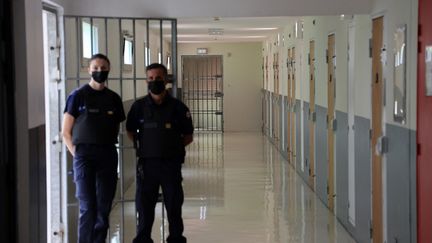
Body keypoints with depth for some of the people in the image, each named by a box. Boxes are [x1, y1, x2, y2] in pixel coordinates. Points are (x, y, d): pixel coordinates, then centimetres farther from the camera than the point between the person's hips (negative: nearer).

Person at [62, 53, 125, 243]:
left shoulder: (114, 98, 11)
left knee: (104, 207, 6)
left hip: (108, 156, 4)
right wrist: (77, 154, -6)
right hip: (84, 156, -3)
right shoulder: (78, 96, 1)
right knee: (87, 207, -8)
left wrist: (108, 148, 5)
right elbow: (66, 133, 2)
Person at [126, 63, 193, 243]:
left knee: (174, 206, 8)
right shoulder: (139, 106, 1)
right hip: (146, 164, 1)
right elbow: (130, 132, 14)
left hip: (171, 164, 0)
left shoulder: (177, 107, -1)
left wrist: (172, 147, 2)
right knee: (144, 206, 6)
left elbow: (188, 137, 7)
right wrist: (144, 146, 7)